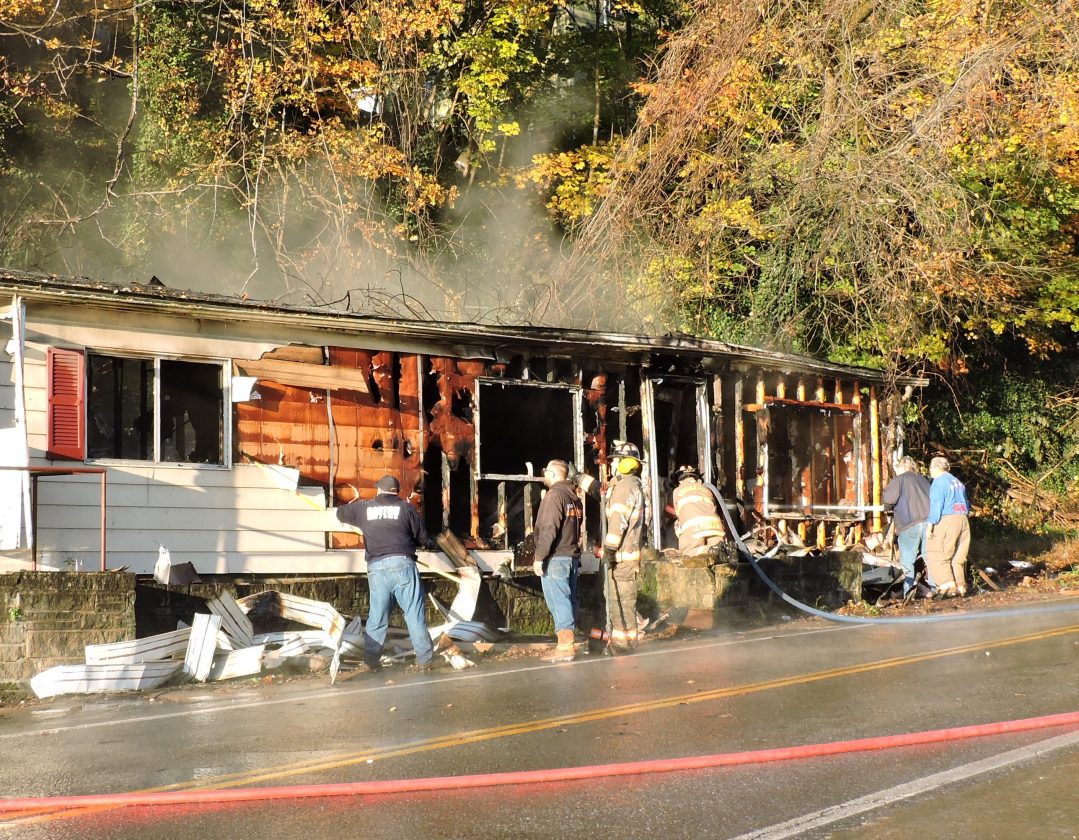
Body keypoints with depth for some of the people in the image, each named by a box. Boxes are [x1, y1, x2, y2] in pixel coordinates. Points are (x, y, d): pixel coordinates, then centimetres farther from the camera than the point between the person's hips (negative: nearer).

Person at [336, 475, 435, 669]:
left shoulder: (365, 507, 14)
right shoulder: (406, 508, 6)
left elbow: (340, 513, 30)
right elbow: (424, 538, 8)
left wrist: (353, 504, 51)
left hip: (376, 568, 3)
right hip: (402, 564, -2)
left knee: (376, 616, 10)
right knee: (414, 614, 0)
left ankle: (371, 660, 10)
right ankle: (425, 659, 1)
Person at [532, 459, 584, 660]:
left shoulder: (554, 495, -12)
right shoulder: (574, 498, 15)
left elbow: (548, 529, -18)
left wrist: (539, 557, -16)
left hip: (555, 558, -9)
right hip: (572, 557, 9)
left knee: (558, 600, -9)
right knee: (569, 598, 10)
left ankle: (565, 645, -12)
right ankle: (568, 643, 13)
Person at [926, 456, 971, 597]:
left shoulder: (939, 482, -5)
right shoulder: (957, 482, 20)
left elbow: (936, 505, -13)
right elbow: (966, 504, 23)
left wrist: (930, 524, -12)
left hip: (947, 520, -8)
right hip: (963, 521, 8)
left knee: (937, 554, -6)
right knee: (958, 556, 11)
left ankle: (947, 582, -18)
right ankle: (960, 585, 9)